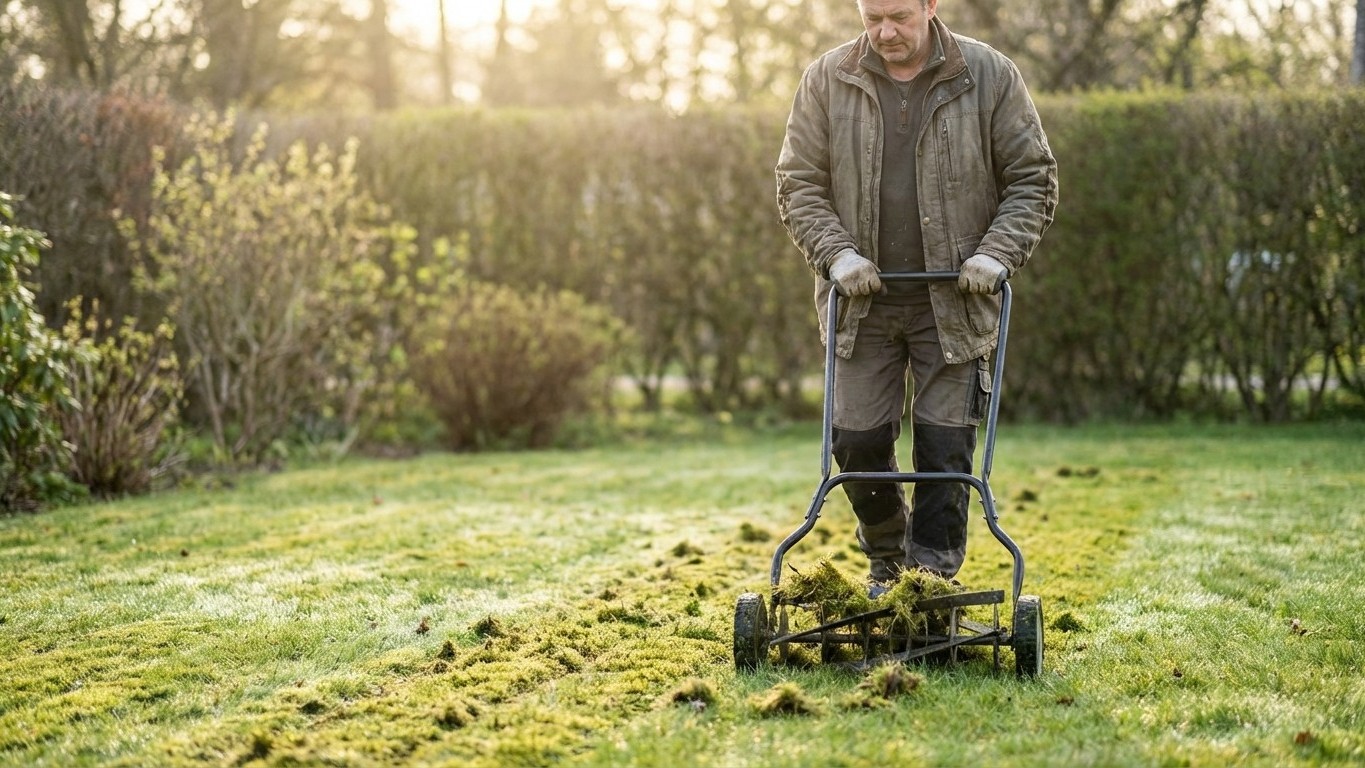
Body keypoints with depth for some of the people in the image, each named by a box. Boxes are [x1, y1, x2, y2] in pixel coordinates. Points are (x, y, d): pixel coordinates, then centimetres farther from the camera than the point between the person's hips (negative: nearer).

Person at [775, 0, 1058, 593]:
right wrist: (836, 252, -11)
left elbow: (1032, 178, 2)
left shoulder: (989, 75, -2)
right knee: (858, 439, 1)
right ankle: (886, 560, 26)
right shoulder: (826, 81, 1)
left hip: (955, 300, -1)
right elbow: (799, 184, 4)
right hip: (863, 299, 2)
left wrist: (997, 253, -11)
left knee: (946, 443, -3)